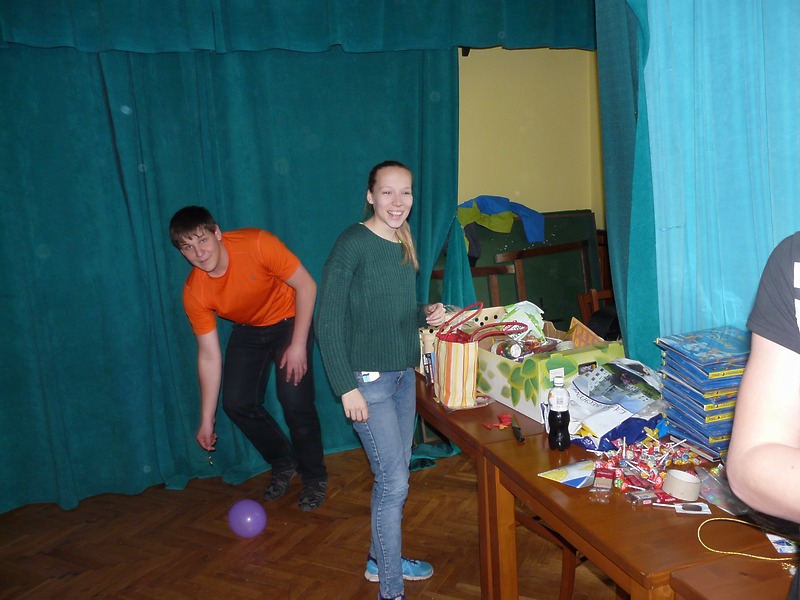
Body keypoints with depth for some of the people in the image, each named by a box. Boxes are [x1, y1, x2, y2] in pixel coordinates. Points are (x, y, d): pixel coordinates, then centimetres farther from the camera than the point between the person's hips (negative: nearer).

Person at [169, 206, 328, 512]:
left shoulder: (257, 244, -31)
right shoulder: (194, 292, -20)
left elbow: (306, 286, -22)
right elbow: (209, 355, -13)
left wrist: (298, 345, -24)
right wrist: (207, 419, -11)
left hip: (289, 320, -4)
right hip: (248, 330, 4)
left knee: (295, 401, -14)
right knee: (236, 402, -4)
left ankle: (315, 478, 10)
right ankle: (283, 464, 22)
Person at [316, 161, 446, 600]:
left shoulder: (403, 246, 9)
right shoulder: (353, 244, -15)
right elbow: (328, 322, -16)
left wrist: (426, 315, 0)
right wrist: (347, 388, -19)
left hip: (404, 374, 8)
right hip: (368, 379, -8)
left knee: (394, 475, 17)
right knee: (394, 482, -5)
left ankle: (381, 558, 37)